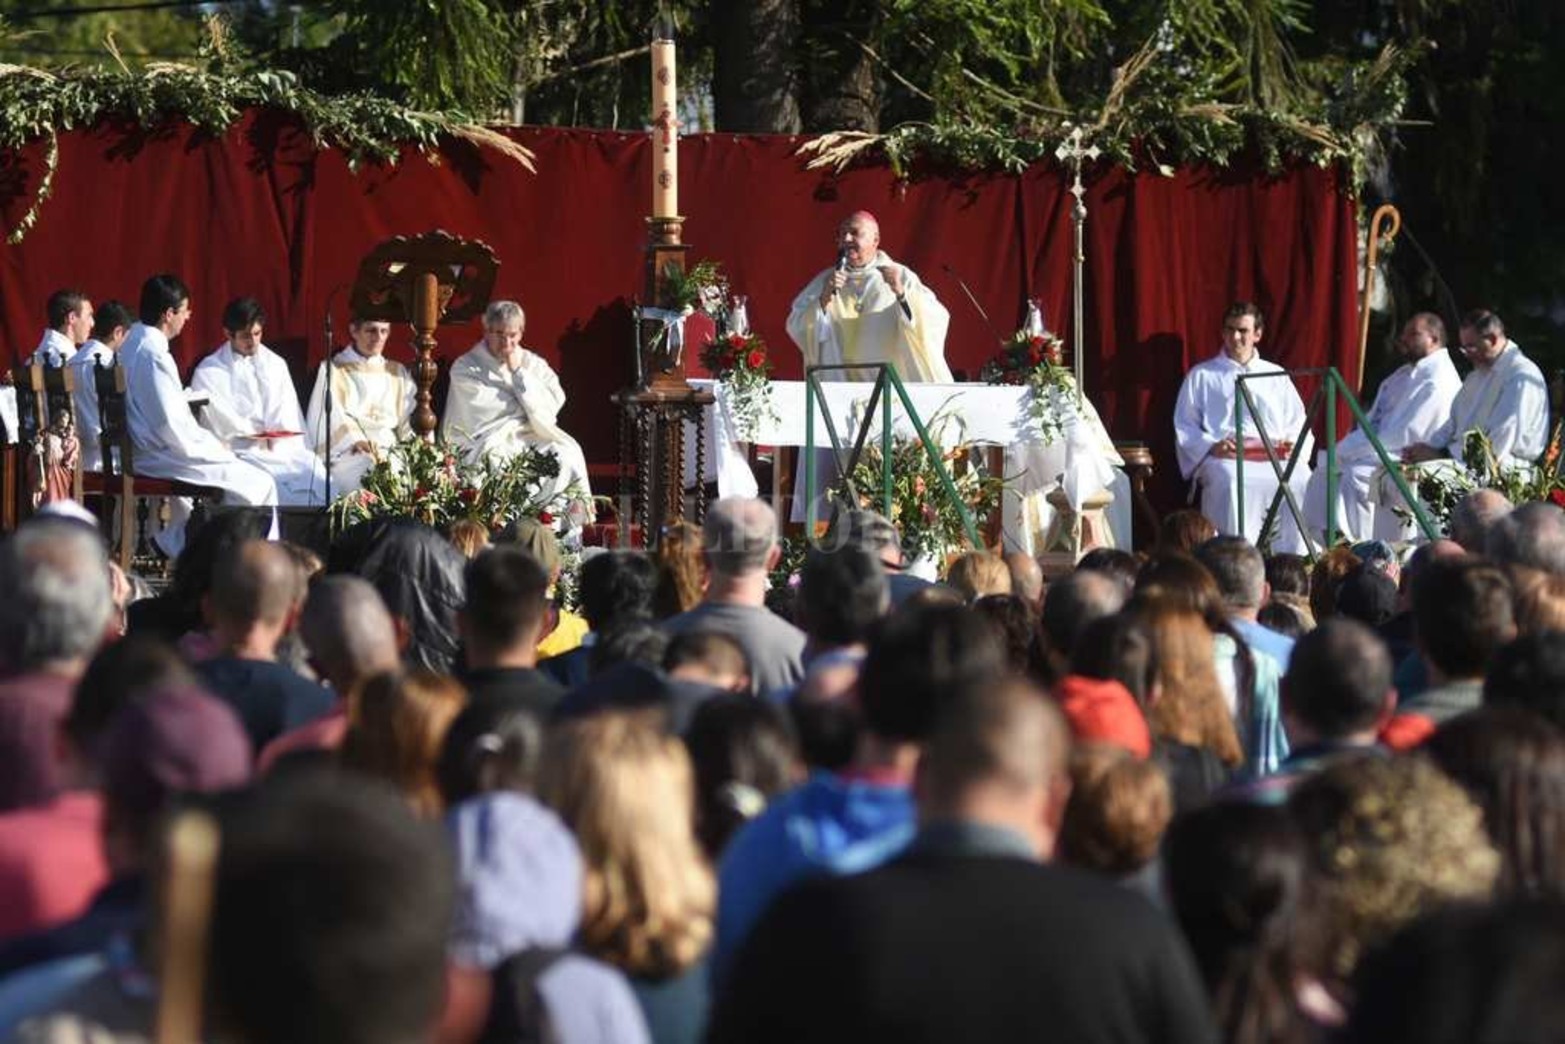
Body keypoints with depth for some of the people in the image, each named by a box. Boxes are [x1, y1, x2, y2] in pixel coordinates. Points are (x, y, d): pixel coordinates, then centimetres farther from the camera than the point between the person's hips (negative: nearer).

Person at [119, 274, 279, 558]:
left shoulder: (131, 345, 9)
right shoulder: (154, 355, -21)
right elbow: (171, 426, -23)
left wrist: (209, 441, 12)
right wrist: (214, 446, -9)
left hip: (139, 451, 10)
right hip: (158, 456, -10)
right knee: (258, 485, -8)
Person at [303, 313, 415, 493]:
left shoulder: (398, 373, 24)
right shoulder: (332, 371, 13)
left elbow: (411, 419, 12)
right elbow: (331, 419, -2)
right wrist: (356, 441, -20)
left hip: (390, 451, 3)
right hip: (347, 455, -3)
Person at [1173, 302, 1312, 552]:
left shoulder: (1276, 376, 28)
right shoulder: (1201, 376, 20)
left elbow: (1298, 425, 24)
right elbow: (1185, 428, 12)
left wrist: (1293, 445, 0)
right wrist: (1212, 446, -9)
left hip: (1275, 457, 2)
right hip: (1224, 457, -2)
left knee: (1301, 481, -32)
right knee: (1233, 482, -39)